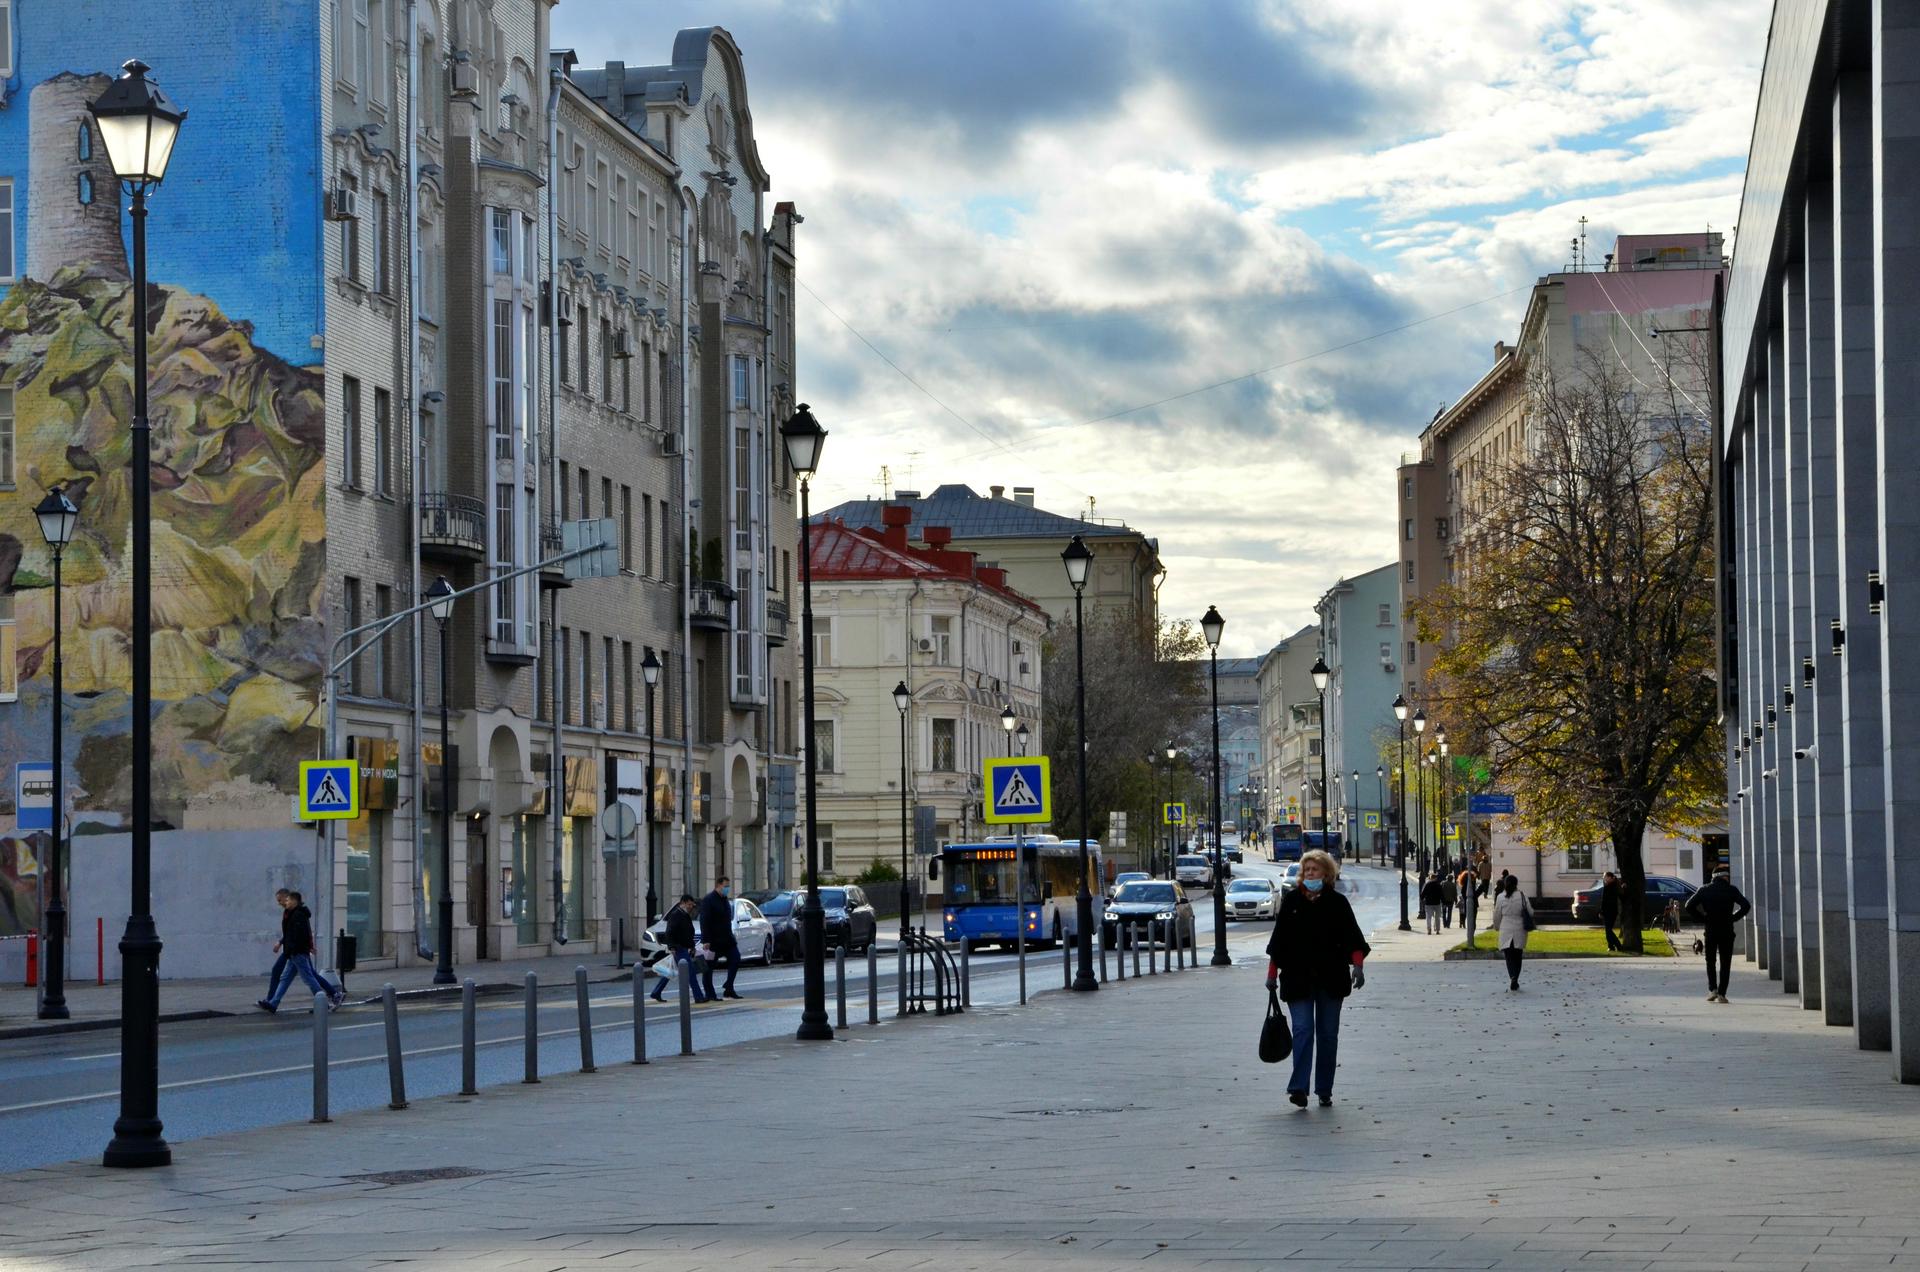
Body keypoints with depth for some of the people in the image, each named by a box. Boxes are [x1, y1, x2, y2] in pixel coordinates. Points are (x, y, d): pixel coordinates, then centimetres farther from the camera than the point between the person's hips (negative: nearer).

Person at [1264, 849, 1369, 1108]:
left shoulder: (1337, 903, 3)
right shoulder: (1291, 901, 5)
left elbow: (1352, 936, -1)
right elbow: (1279, 939, 9)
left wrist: (1357, 965, -16)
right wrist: (1272, 974, 8)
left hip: (1330, 979, 1)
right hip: (1298, 978, -1)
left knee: (1328, 1033, 6)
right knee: (1303, 1029, -12)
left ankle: (1324, 1090, 13)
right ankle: (1298, 1087, -17)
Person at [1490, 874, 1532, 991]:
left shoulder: (1500, 897, -4)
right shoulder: (1522, 896, -6)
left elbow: (1497, 915, 3)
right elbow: (1530, 912, -3)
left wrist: (1496, 927, 21)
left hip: (1506, 930, 0)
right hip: (1520, 930, 0)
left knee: (1509, 956, 2)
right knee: (1517, 957, 12)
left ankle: (1512, 978, -18)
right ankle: (1515, 979, 6)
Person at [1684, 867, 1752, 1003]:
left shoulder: (1705, 890, 3)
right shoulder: (1731, 890, -1)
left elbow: (1689, 906, -3)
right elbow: (1746, 905, -10)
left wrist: (1703, 918, 2)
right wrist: (1733, 918, -1)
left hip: (1710, 931, 1)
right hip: (1727, 931, -1)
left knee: (1710, 961, 15)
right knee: (1725, 963, 5)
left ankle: (1712, 989, 0)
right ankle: (1721, 994, -1)